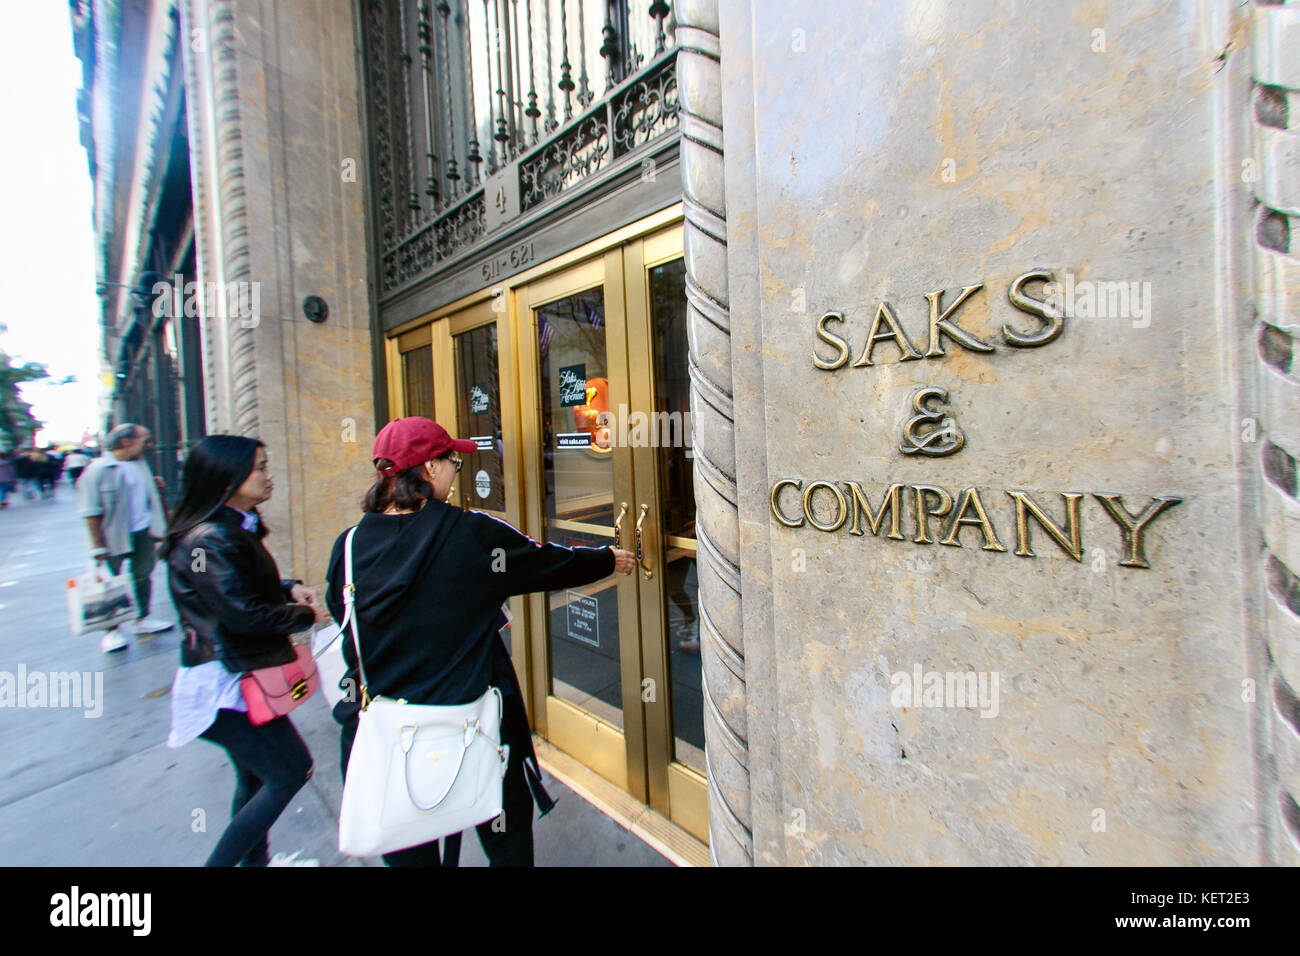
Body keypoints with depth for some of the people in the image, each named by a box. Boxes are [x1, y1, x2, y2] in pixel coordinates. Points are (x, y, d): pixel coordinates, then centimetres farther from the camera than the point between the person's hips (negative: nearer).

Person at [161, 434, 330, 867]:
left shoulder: (236, 528, 7)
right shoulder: (210, 540, -23)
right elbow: (244, 613, -26)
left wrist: (290, 588, 1)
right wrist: (307, 615, -11)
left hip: (241, 676, 10)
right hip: (227, 683, -10)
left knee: (256, 778, 22)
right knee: (292, 771, -2)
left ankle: (256, 859, 39)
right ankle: (220, 861, 13)